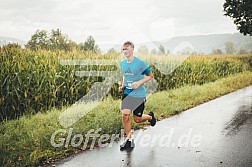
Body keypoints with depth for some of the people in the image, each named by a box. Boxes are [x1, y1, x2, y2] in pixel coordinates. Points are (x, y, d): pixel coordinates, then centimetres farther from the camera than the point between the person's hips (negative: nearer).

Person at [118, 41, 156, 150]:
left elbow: (150, 76, -4)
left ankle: (150, 116, 40)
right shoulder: (122, 63, 3)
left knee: (137, 119, 5)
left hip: (139, 94, -4)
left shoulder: (140, 63, -14)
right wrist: (122, 85, 5)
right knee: (125, 115, -9)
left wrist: (139, 82, -18)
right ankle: (129, 140, 8)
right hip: (127, 93, 4)